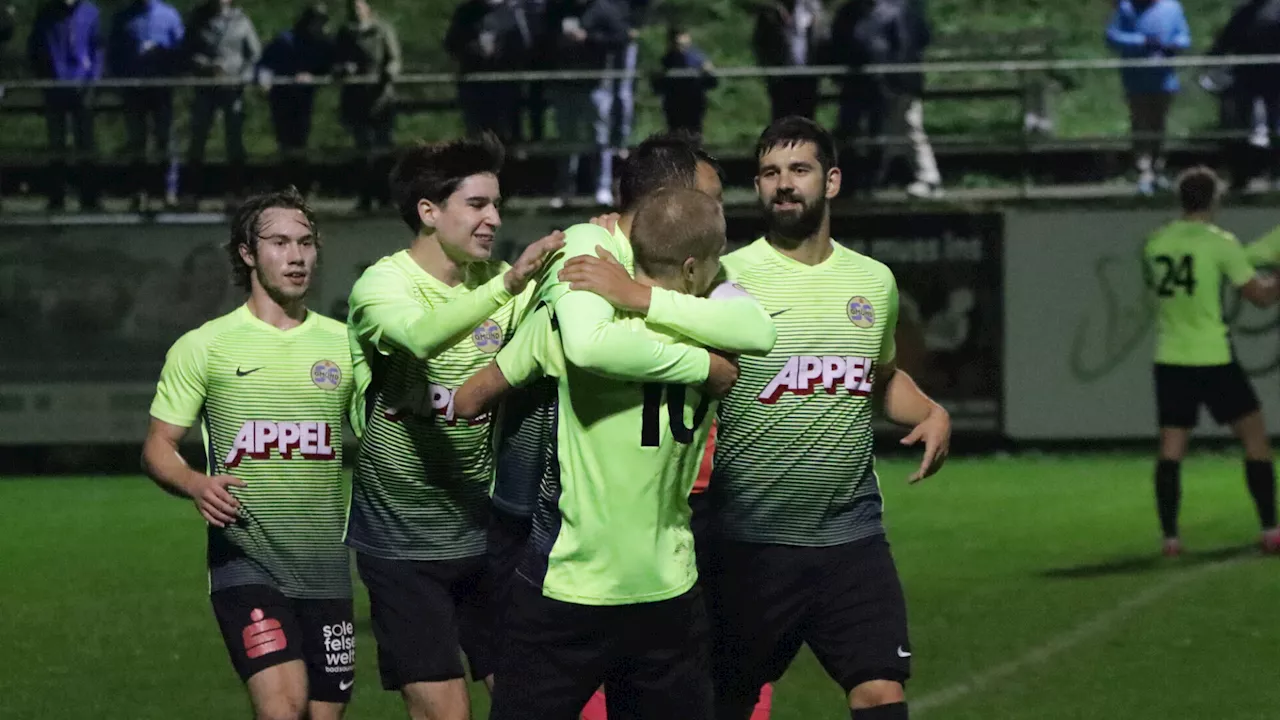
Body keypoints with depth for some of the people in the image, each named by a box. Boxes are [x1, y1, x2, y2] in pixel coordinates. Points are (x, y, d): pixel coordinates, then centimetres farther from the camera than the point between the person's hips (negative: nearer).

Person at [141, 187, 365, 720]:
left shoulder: (345, 345, 10)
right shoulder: (204, 346, 3)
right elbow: (157, 448, 4)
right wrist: (197, 485, -17)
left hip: (326, 562, 4)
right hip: (244, 556, -3)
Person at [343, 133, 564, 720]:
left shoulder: (494, 281, 3)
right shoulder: (381, 285, -13)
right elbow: (421, 336, -36)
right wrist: (507, 285, -49)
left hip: (483, 529, 5)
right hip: (402, 537, -5)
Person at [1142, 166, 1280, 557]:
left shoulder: (1155, 243, 5)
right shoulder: (1220, 243, -9)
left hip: (1170, 359, 4)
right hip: (1213, 359, -4)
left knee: (1171, 449, 5)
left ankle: (1169, 536, -2)